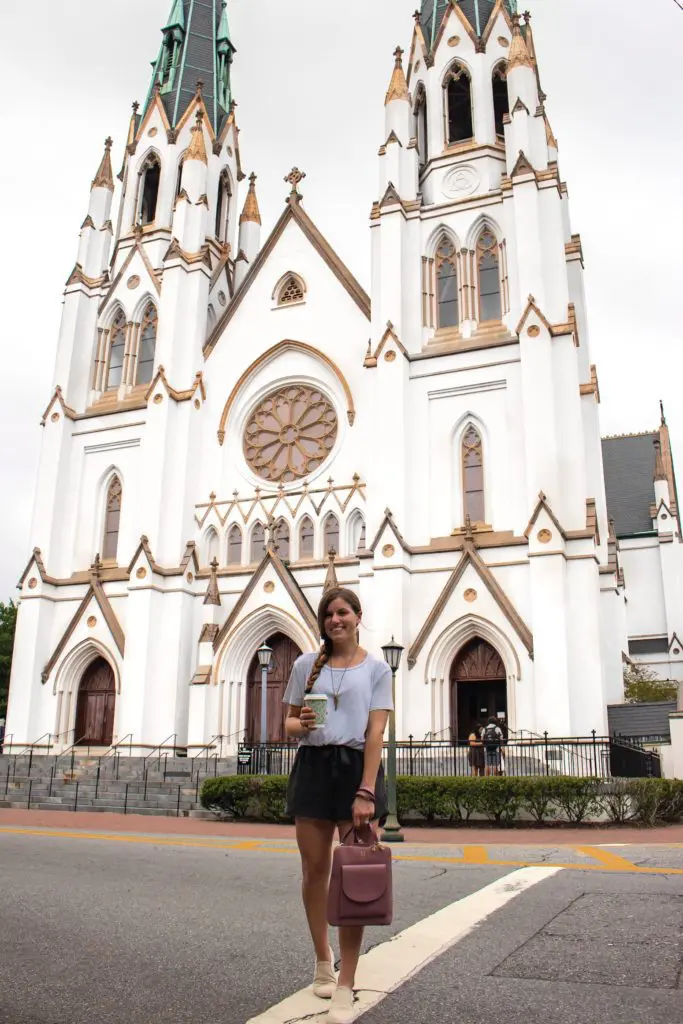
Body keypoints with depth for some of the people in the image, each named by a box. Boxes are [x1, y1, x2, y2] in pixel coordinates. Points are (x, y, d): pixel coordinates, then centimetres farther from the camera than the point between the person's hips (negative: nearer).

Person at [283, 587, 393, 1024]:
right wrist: (300, 725, -12)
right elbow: (289, 722, 13)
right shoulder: (306, 665, 8)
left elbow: (376, 733, -6)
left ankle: (345, 987, 4)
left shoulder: (376, 668, 2)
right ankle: (323, 960, 32)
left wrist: (366, 792, -15)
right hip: (313, 766, 2)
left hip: (359, 766, -2)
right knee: (315, 869, 10)